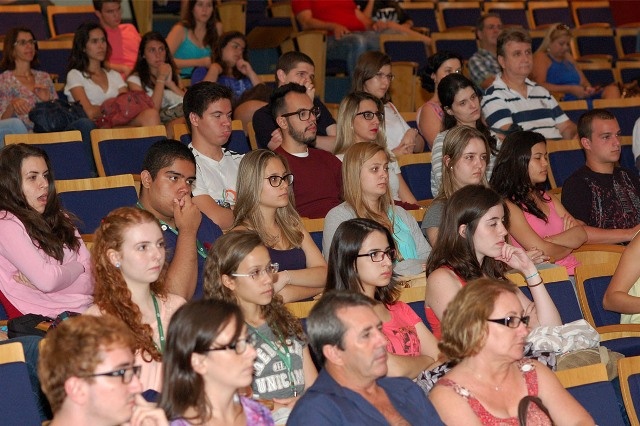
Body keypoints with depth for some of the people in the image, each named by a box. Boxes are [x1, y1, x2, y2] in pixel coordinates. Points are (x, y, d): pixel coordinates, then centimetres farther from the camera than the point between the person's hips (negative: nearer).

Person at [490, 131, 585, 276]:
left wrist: (550, 240, -7)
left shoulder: (547, 198, 21)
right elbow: (542, 252, -11)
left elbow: (581, 235, 11)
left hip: (574, 271, 7)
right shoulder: (508, 205, -4)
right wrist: (569, 243, 8)